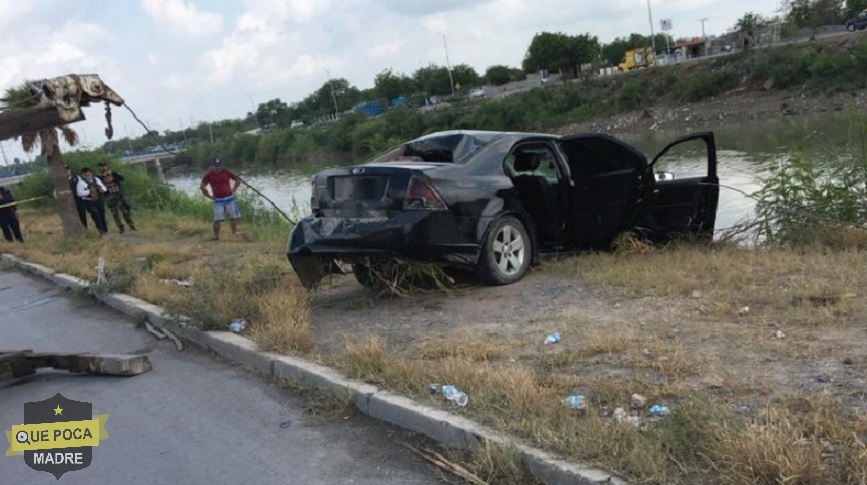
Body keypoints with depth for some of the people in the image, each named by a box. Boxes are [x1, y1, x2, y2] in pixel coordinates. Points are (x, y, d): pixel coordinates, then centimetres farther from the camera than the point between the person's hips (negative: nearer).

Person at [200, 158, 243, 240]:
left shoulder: (226, 172, 2)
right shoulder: (208, 175, -3)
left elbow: (238, 180, 11)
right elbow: (202, 186, -5)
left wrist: (233, 189, 4)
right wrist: (209, 196, -6)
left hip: (229, 198, 2)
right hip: (218, 200, -2)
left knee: (234, 217, 6)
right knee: (217, 220, -6)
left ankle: (234, 234, 19)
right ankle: (216, 237, 4)